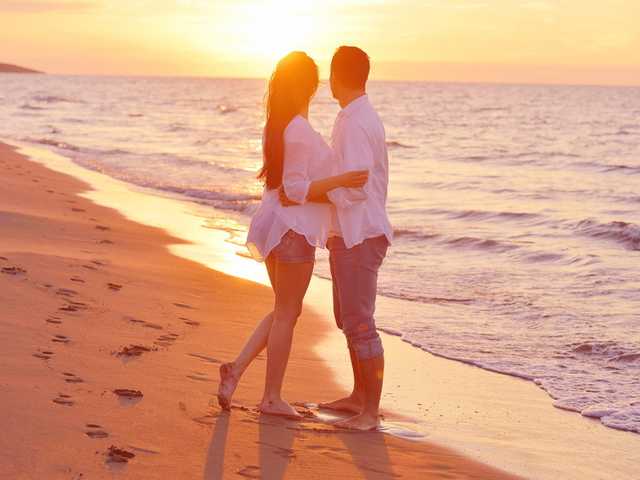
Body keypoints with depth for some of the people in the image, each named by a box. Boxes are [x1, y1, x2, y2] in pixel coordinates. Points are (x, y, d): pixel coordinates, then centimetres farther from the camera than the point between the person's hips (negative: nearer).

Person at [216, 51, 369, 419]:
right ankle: (272, 397, 11)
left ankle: (237, 368, 11)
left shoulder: (278, 125, 10)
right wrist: (341, 180, -23)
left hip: (277, 224, 9)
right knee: (287, 313, 2)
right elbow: (296, 189, -20)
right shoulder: (300, 131, -19)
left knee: (285, 310, 19)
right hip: (294, 229, -9)